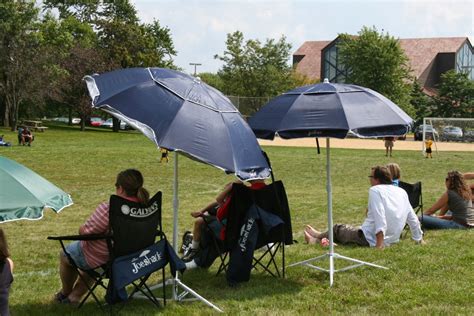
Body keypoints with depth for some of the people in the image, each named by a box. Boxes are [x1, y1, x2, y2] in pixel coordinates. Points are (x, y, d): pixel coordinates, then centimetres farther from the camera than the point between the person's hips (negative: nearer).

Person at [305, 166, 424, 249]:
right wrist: (419, 239, 19)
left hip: (370, 239, -7)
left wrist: (379, 242, -29)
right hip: (392, 239, 7)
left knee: (338, 228, 19)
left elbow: (380, 216, -26)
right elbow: (413, 219, 8)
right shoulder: (402, 192, 5)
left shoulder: (375, 190, -14)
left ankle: (319, 237, 48)